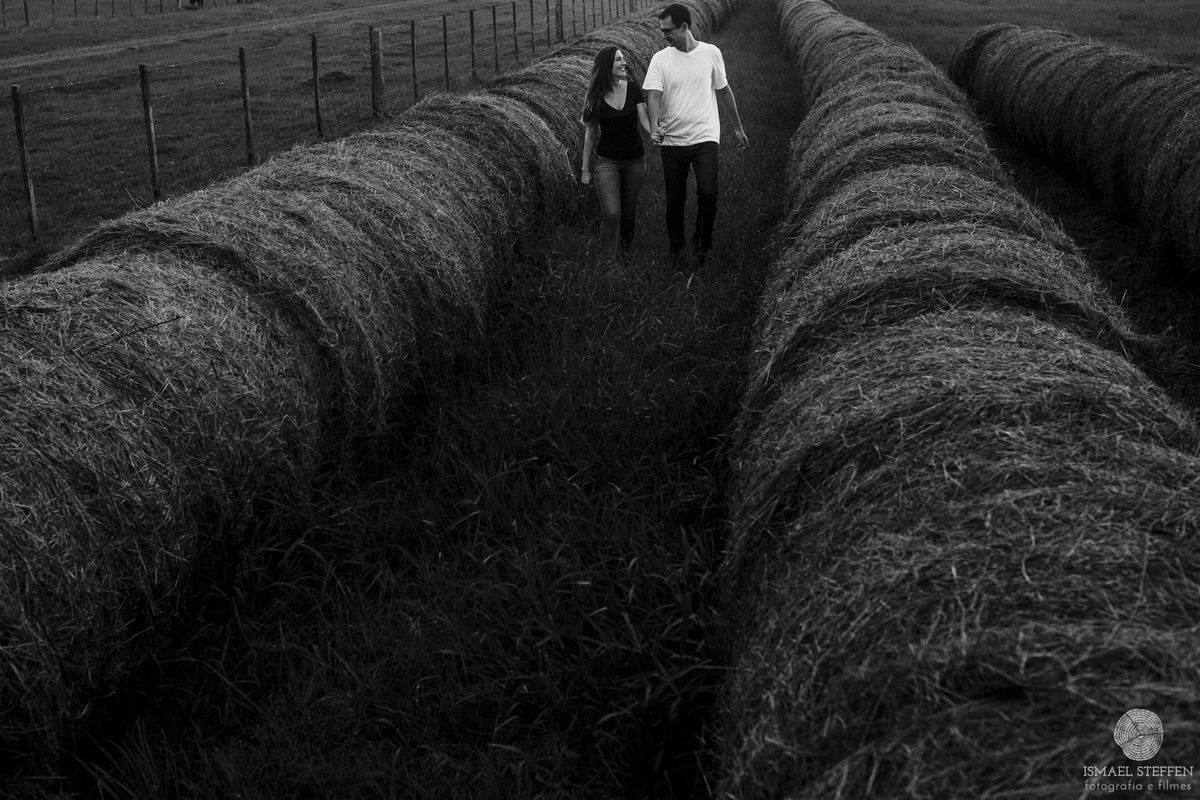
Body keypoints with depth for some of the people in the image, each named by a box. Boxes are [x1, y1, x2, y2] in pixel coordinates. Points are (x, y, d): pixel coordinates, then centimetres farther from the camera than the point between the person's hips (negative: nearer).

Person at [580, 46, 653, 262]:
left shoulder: (632, 88, 0)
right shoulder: (595, 96, -3)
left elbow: (645, 120, -3)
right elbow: (590, 134, 3)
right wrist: (585, 169, 5)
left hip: (634, 160, 2)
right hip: (606, 161, -2)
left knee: (628, 214, 9)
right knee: (611, 214, -16)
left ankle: (625, 256, 26)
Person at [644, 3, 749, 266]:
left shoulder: (711, 53, 2)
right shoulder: (660, 59, 0)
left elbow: (724, 91, 13)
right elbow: (653, 95, -11)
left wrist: (738, 128, 19)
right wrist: (654, 126, -30)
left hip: (705, 138, -1)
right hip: (672, 141, 1)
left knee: (708, 194, -16)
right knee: (674, 200, 7)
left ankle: (701, 244, 5)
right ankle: (677, 247, 27)